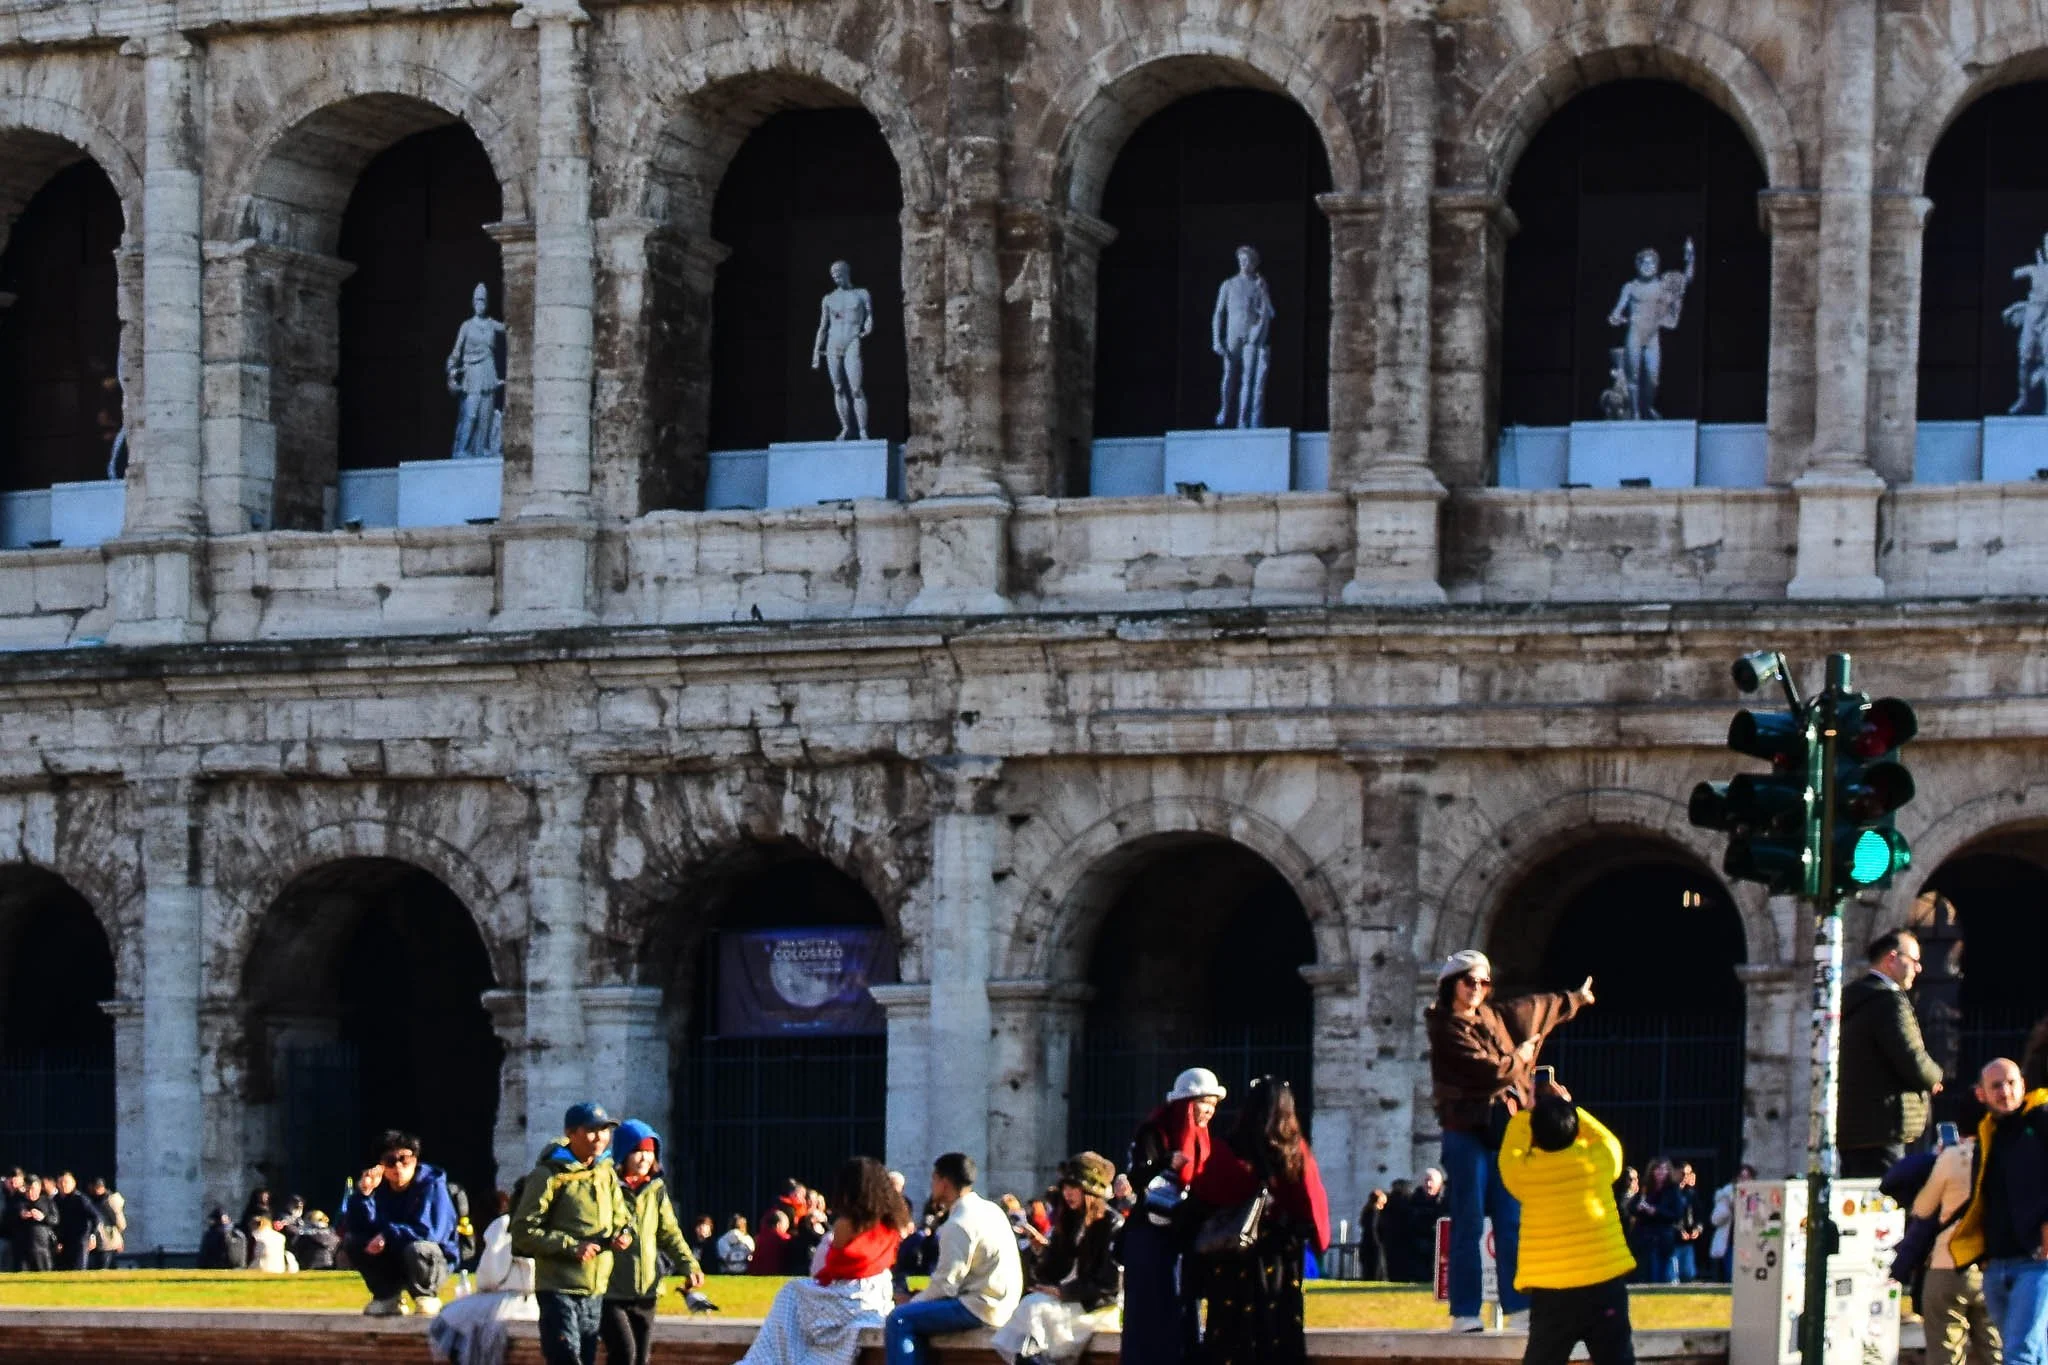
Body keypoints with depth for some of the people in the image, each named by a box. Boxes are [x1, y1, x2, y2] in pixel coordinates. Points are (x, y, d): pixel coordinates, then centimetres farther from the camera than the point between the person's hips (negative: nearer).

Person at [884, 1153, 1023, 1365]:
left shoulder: (959, 1225, -17)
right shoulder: (990, 1209, 12)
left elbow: (945, 1284, -17)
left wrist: (914, 1303, -2)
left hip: (979, 1308, -10)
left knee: (900, 1320, -12)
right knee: (916, 1316, 21)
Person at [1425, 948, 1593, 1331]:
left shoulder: (1493, 1018, 13)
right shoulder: (1446, 1030, -10)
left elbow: (1535, 1008, 31)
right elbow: (1490, 1072, -17)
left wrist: (1576, 999, 46)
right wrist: (1520, 1057, 2)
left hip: (1503, 1131, 7)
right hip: (1466, 1132, -7)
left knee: (1512, 1222, 2)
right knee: (1469, 1225, -7)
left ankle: (1518, 1307, 2)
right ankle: (1464, 1312, -7)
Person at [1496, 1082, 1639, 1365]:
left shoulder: (1524, 1171, -4)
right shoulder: (1598, 1160, -2)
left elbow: (1509, 1153, 20)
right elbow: (1607, 1139, 23)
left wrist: (1526, 1114, 32)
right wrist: (1569, 1109, 30)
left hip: (1550, 1293, -1)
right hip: (1605, 1285, 1)